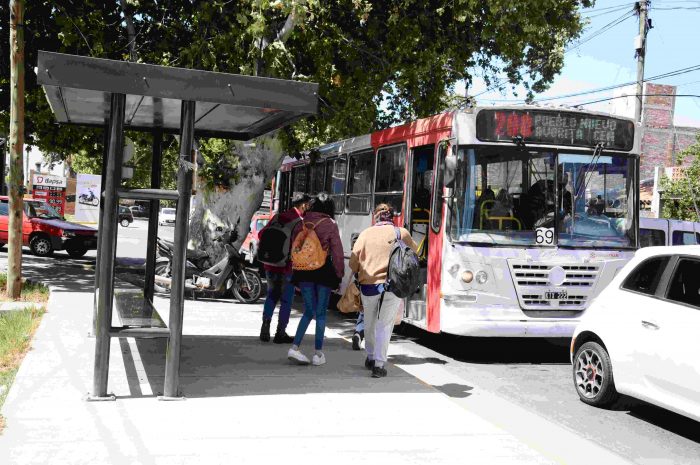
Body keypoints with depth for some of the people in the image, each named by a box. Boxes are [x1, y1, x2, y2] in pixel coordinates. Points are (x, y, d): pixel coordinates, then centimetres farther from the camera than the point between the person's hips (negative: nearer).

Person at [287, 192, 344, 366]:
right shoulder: (330, 225, -7)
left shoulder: (302, 224, 5)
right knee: (321, 312, 7)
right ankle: (318, 354, 11)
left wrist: (296, 273, 15)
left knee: (309, 311, 14)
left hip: (303, 272, 4)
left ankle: (295, 347, 3)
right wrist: (339, 274, 1)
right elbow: (337, 252, -8)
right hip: (324, 271, -3)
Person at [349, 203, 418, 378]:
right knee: (384, 325, 3)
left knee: (369, 324, 19)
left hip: (368, 285, 1)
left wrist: (358, 274, 18)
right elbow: (414, 252, 19)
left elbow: (353, 262, 0)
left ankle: (370, 358, 34)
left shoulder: (366, 233, 2)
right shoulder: (401, 233, 1)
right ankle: (379, 365, -2)